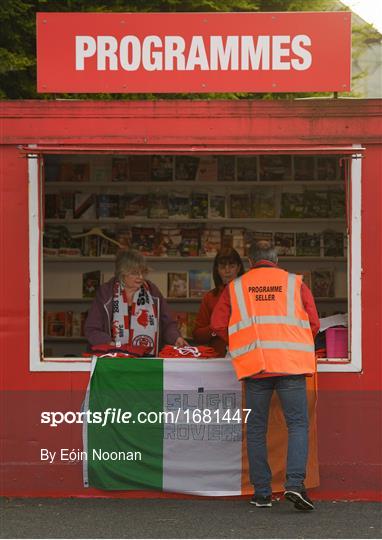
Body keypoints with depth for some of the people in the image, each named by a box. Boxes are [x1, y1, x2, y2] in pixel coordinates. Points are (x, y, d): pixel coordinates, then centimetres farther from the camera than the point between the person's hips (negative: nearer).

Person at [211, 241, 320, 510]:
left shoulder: (236, 287, 11)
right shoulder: (295, 283, 10)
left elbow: (218, 324, 8)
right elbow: (314, 324, 9)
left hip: (254, 366, 1)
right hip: (291, 364, -1)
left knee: (256, 429, 9)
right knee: (298, 424, 2)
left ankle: (262, 491, 9)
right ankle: (295, 483, -16)